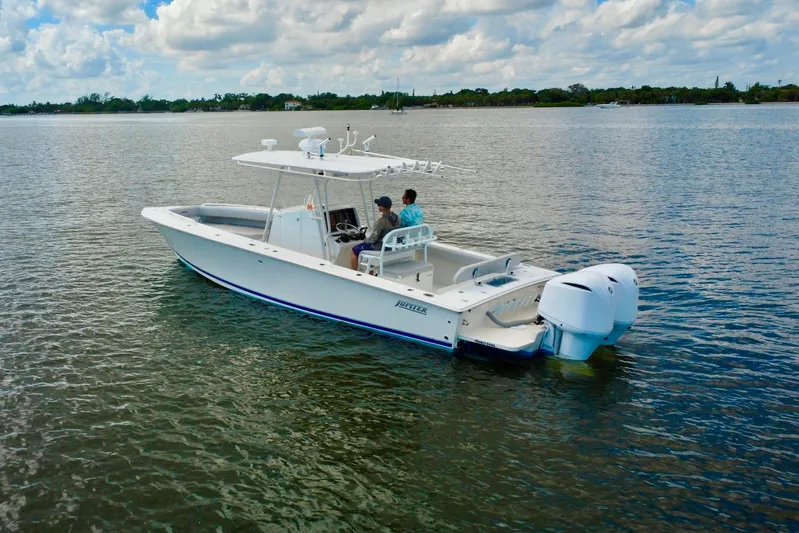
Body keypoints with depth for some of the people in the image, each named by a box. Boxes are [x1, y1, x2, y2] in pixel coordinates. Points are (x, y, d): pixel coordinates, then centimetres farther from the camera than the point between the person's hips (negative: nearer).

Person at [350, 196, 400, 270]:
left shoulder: (382, 221, -28)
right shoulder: (397, 217, -4)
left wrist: (365, 241, -1)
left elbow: (373, 238, -23)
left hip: (380, 247, -8)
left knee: (354, 250, 8)